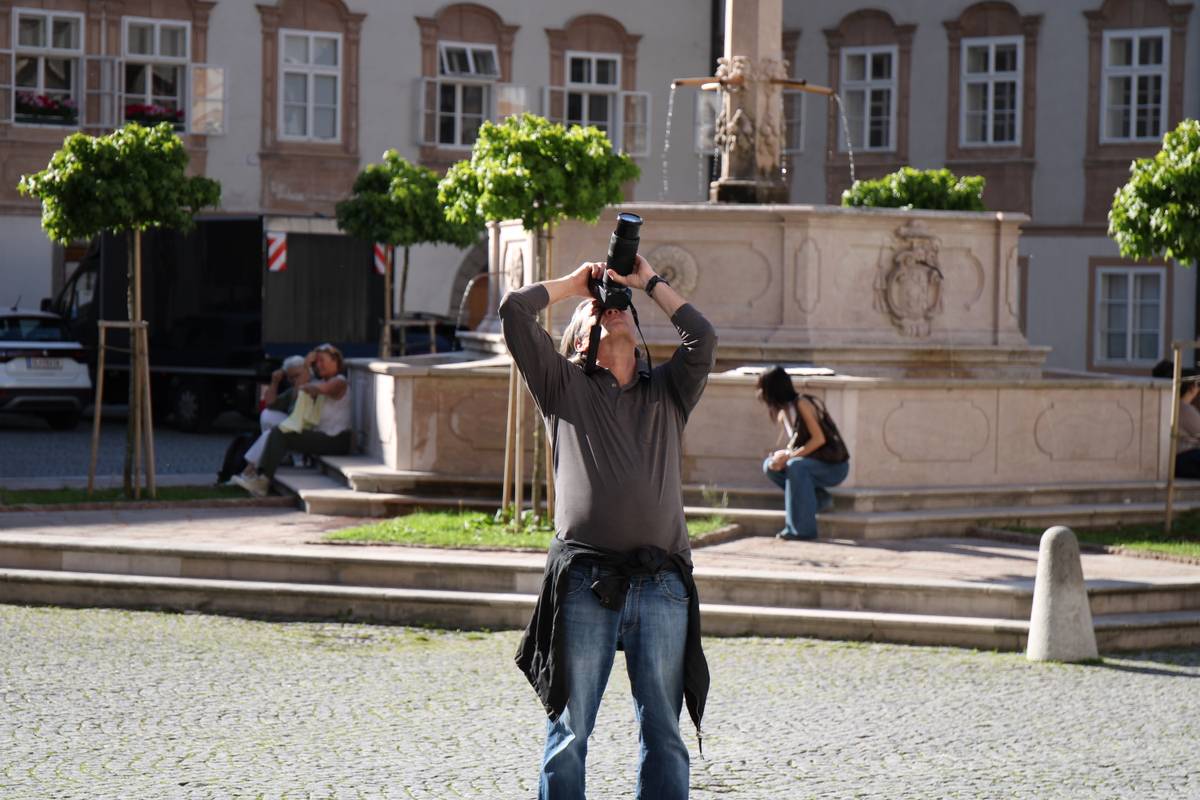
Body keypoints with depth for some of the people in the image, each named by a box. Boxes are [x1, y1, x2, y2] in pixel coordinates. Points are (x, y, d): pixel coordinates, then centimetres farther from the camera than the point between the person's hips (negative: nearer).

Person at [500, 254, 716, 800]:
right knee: (569, 732, 0)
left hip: (662, 585, 2)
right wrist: (573, 283, 20)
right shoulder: (564, 386, 14)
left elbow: (702, 338, 4)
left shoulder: (667, 391, 20)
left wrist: (648, 282, 15)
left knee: (664, 734, 3)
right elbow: (515, 310, 5)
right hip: (585, 582, -2)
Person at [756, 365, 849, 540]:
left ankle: (802, 529, -30)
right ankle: (819, 499, 1)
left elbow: (819, 439, -22)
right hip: (813, 464, 8)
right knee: (770, 466, -3)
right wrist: (782, 456, -13)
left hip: (833, 467, -8)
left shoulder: (801, 404, -17)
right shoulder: (782, 413, 6)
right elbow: (794, 444, 9)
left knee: (795, 466, -33)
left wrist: (789, 456, -24)